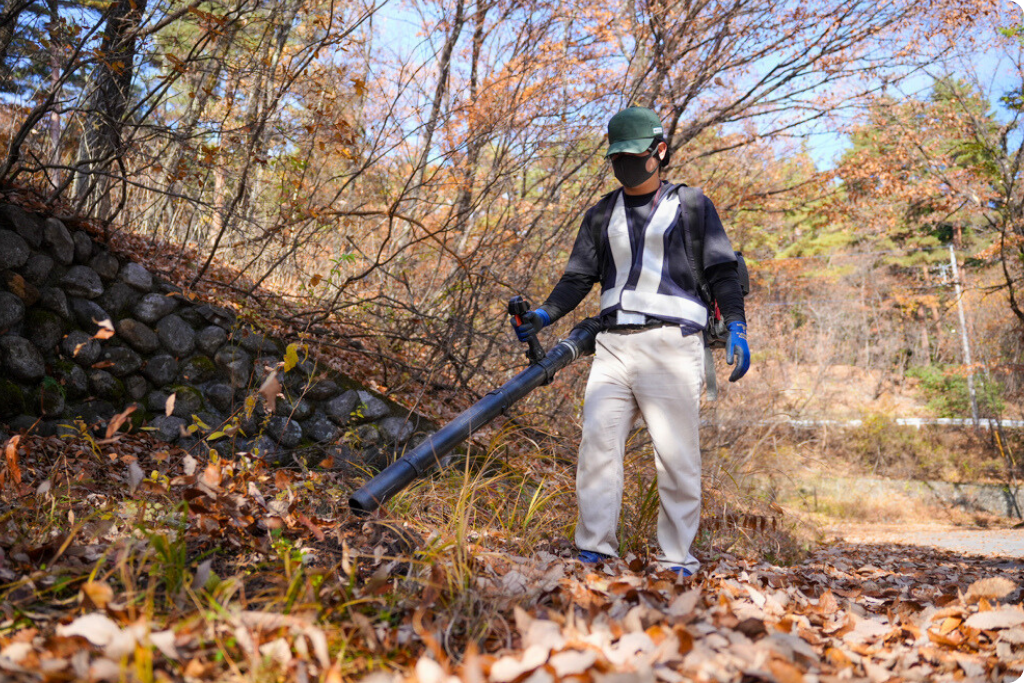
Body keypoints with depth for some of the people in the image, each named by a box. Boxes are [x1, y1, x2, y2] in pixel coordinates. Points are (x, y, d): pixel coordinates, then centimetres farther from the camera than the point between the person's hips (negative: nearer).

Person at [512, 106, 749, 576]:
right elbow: (578, 277, 18)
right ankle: (593, 552, -2)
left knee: (676, 453, -3)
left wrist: (736, 327, -5)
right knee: (597, 442, -8)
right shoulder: (601, 215, 22)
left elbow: (722, 272, 9)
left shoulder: (691, 205, 14)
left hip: (671, 343, -3)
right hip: (613, 343, 3)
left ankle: (677, 560, 6)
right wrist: (544, 316, 2)